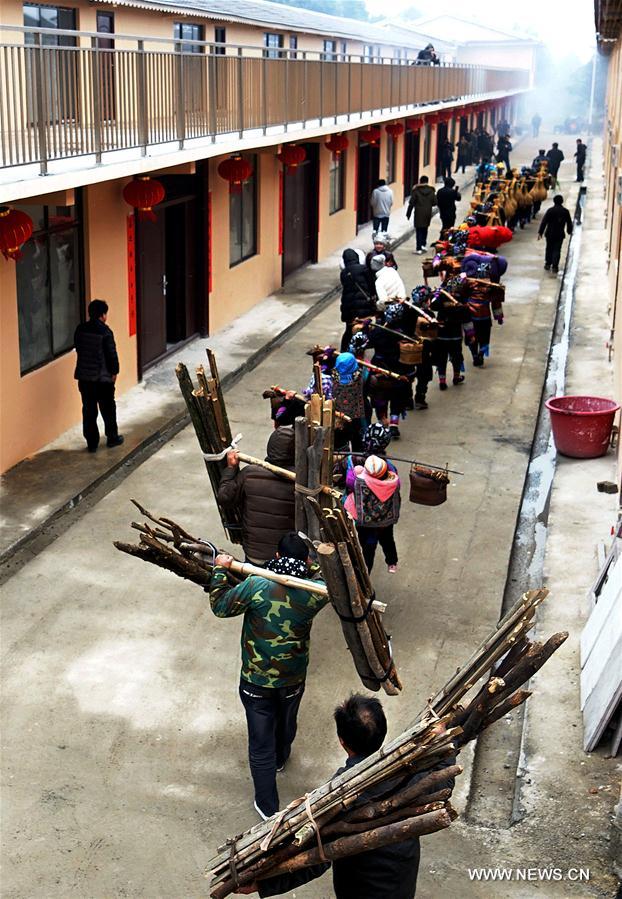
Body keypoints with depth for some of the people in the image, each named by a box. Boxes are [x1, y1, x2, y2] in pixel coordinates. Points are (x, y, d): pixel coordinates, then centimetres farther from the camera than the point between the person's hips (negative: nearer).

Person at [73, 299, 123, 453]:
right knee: (108, 408, 12)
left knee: (88, 410, 8)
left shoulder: (80, 329, 2)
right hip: (103, 377, -5)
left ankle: (91, 442, 10)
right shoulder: (105, 332, -15)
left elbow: (78, 348, 12)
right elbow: (112, 354, -13)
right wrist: (114, 372, -1)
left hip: (83, 376, 5)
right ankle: (112, 437, 23)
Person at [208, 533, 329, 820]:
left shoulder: (257, 586, -25)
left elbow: (220, 607, -12)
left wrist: (221, 570, 1)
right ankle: (281, 758, 62)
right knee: (286, 724, 32)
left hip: (256, 681, -3)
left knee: (261, 745, 12)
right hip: (293, 679, 3)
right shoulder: (314, 594, -17)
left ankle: (268, 807, 22)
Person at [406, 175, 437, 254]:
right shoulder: (431, 191, 0)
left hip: (419, 213, -3)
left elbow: (411, 203, -7)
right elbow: (434, 202, 1)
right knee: (425, 229, 19)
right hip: (428, 213, 3)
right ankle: (423, 245, 12)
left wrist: (408, 213, 1)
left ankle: (419, 249, -4)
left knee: (419, 230, 0)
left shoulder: (416, 190, -7)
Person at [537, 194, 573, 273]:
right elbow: (569, 222, 8)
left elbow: (544, 221, -9)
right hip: (560, 234, 0)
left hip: (550, 233, 0)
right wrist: (569, 231, 26)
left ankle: (548, 264, 18)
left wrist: (540, 232, -5)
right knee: (557, 250, 2)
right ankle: (554, 266, -5)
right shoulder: (565, 211, -1)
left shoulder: (550, 210, -8)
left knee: (549, 249, 14)